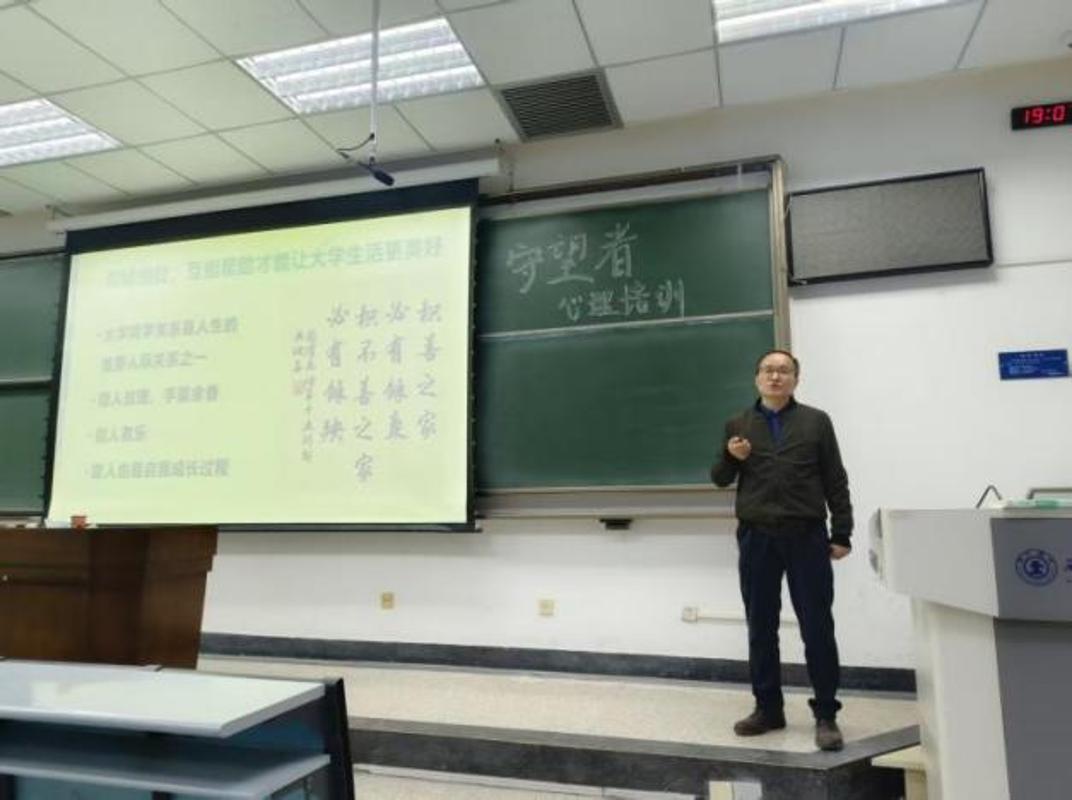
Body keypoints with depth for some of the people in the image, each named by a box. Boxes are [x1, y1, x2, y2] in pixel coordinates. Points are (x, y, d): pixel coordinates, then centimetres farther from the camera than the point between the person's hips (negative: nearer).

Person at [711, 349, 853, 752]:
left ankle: (826, 715, 14)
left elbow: (835, 481, 4)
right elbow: (719, 479, 13)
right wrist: (731, 457, -8)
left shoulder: (816, 421, 5)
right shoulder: (738, 424, 9)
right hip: (756, 538, 2)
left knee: (817, 628, 2)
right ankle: (768, 708, 23)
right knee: (761, 628, 9)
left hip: (807, 537, -2)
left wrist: (841, 534, -1)